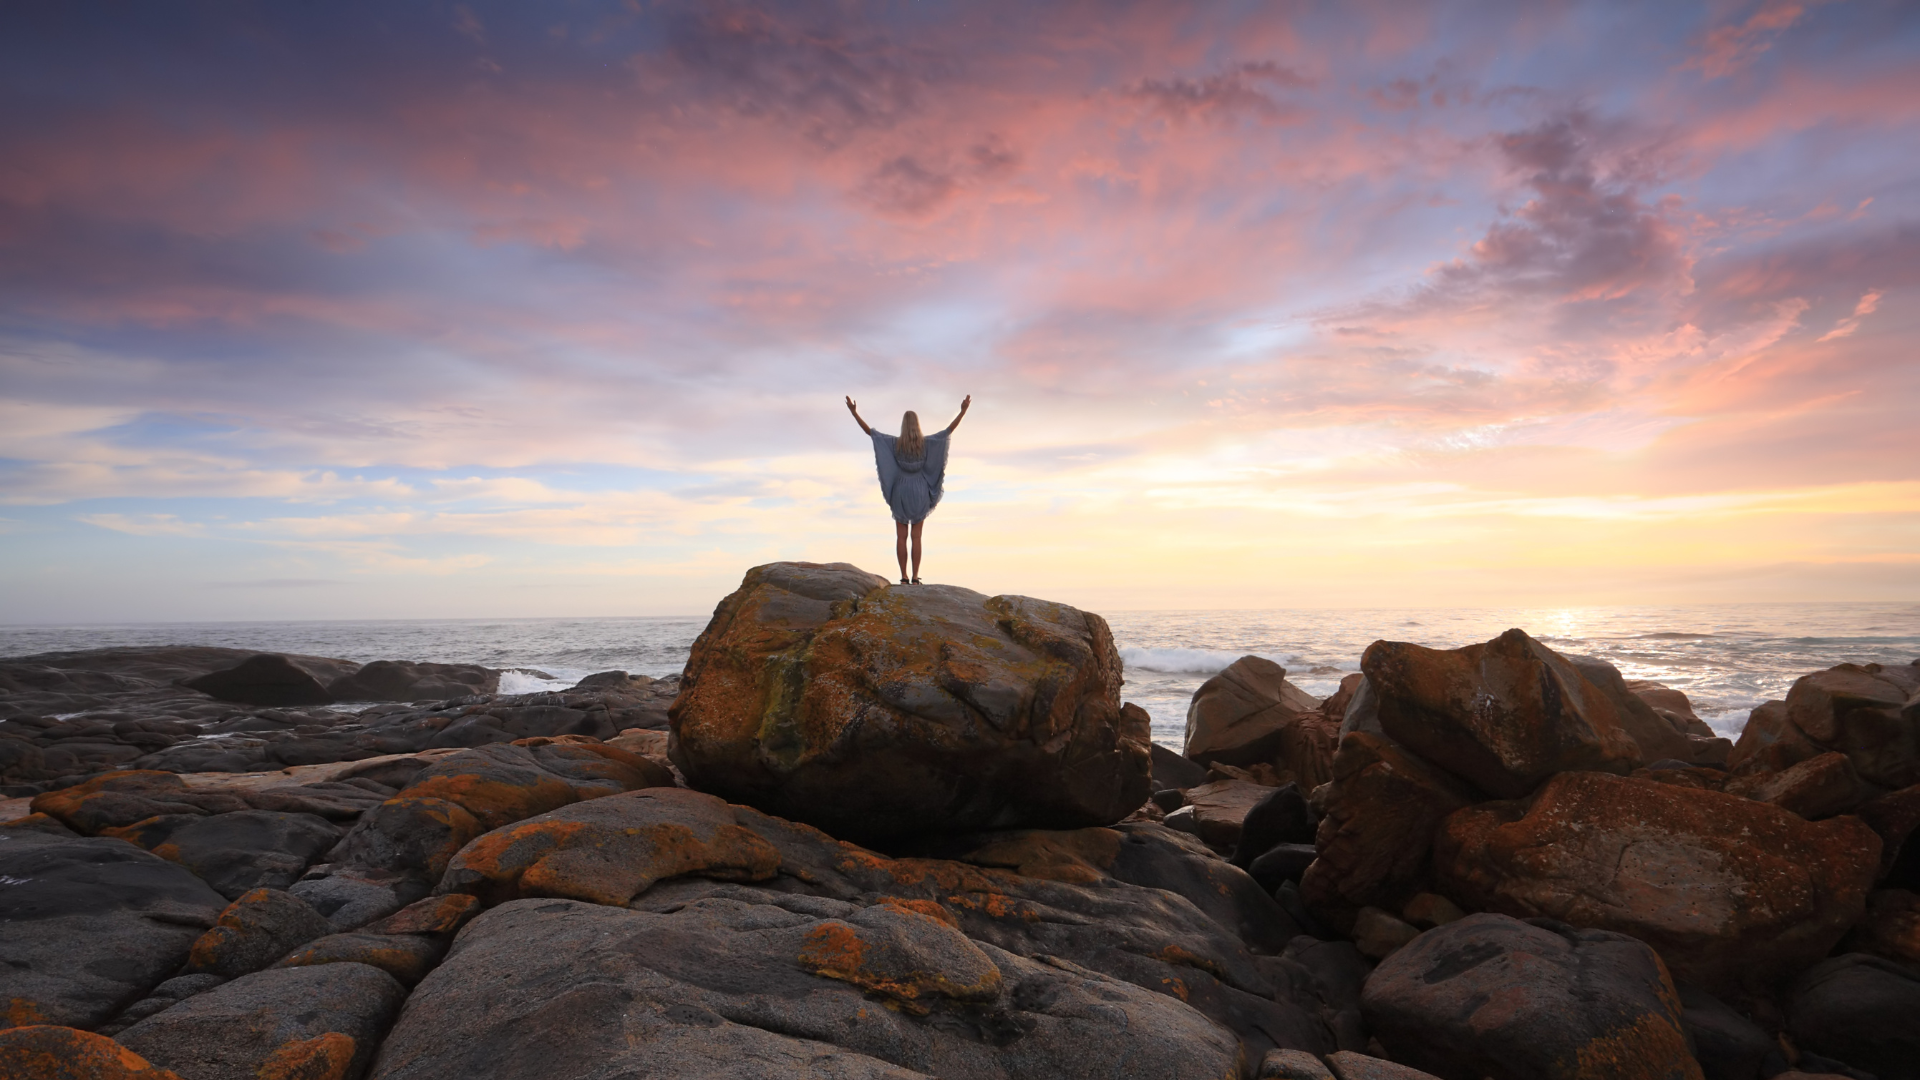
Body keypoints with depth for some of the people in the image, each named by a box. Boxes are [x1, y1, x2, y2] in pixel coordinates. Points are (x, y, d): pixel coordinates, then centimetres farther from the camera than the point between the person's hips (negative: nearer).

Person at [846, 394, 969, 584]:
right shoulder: (926, 442, -6)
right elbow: (949, 430, -4)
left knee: (901, 536, 4)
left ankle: (904, 577, 0)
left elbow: (869, 431, -7)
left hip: (900, 493, 0)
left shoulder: (894, 442, -7)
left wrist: (854, 412, -3)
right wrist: (963, 411, -2)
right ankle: (915, 577, -1)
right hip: (920, 493, 0)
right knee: (916, 537, 3)